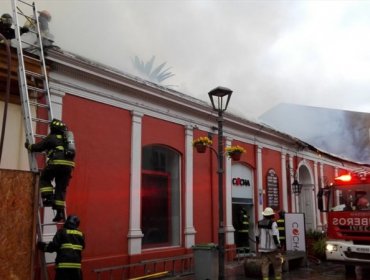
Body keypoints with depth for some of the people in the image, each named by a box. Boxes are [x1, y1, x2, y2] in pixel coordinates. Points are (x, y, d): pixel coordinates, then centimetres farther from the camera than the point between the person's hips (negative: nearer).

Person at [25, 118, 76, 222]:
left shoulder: (51, 137, 9)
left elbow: (38, 147, 15)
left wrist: (28, 146, 35)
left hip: (57, 162, -5)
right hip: (68, 164, 5)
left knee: (44, 179, 19)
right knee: (61, 188, 11)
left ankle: (48, 198, 1)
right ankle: (60, 211, 7)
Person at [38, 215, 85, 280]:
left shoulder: (62, 232, 1)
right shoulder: (80, 234, 15)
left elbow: (54, 246, -5)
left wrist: (43, 246, 11)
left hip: (63, 265, -4)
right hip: (76, 265, 4)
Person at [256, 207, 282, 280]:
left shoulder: (259, 223, 5)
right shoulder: (273, 223, -12)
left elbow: (257, 236, 11)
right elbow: (275, 236, -18)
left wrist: (259, 245, 22)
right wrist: (278, 246, -12)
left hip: (262, 248, 4)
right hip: (272, 248, -4)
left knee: (264, 264, 6)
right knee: (277, 264, 10)